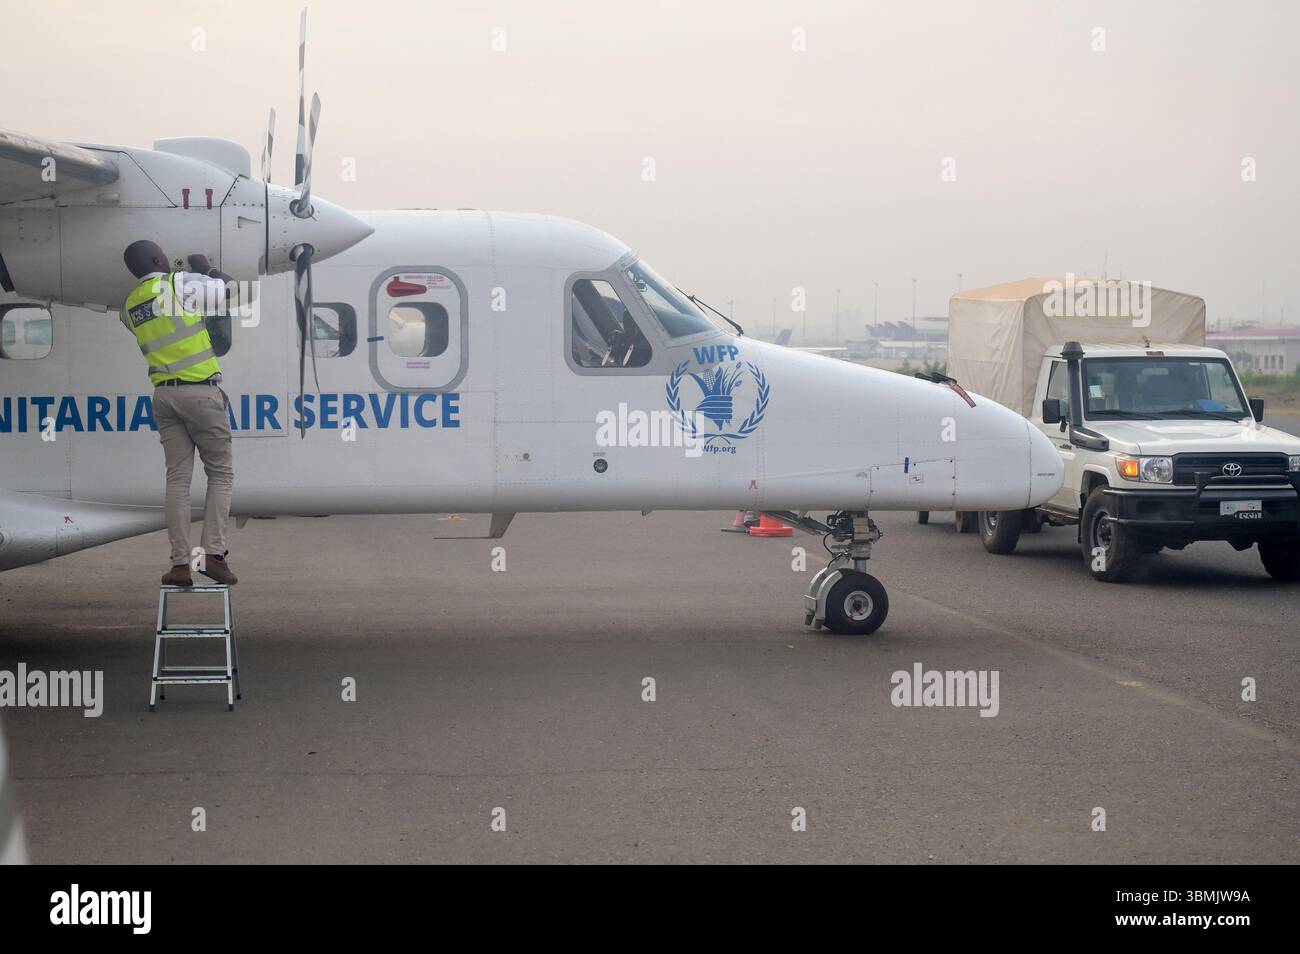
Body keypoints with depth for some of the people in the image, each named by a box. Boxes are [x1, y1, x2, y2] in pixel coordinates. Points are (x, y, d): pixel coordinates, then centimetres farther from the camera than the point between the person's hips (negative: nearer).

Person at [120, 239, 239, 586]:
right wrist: (206, 268, 17)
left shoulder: (131, 304, 11)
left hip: (164, 394, 5)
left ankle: (180, 563, -1)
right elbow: (230, 289, -1)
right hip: (201, 392, -5)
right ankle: (213, 554, -5)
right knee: (220, 472, 5)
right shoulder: (181, 284, -7)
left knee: (177, 477, 6)